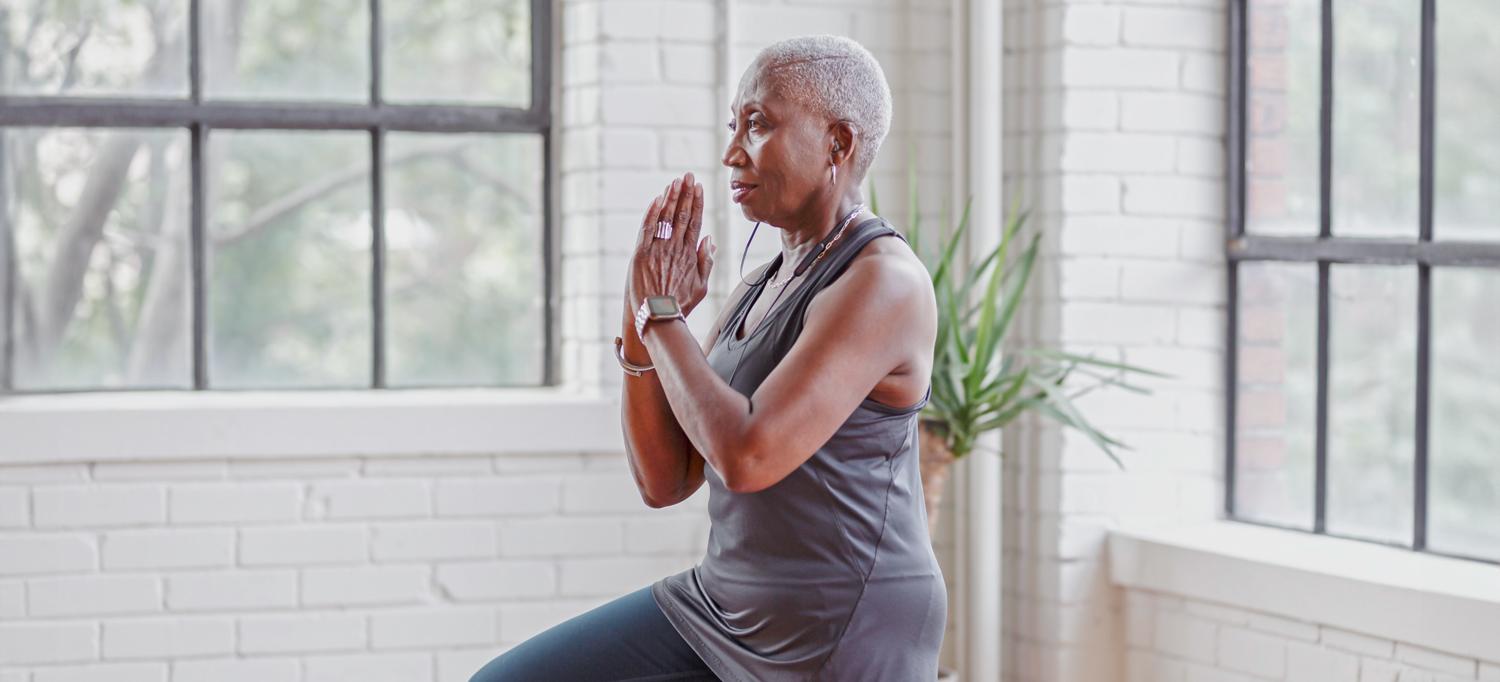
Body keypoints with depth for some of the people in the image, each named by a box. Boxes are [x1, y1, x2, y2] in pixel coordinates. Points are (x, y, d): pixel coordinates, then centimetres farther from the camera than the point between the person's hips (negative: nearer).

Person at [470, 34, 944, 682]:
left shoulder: (883, 282, -18)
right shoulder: (759, 293, 12)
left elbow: (747, 456, -27)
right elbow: (663, 480, 8)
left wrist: (660, 314, -12)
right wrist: (644, 318, -5)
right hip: (736, 608, 9)